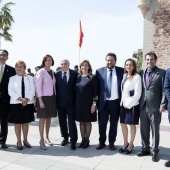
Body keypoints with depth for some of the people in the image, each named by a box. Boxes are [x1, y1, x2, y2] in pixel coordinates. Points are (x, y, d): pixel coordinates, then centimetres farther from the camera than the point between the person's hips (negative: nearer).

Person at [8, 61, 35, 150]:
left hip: (28, 103, 1)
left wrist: (27, 99, -15)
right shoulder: (12, 78, 4)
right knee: (17, 123, 4)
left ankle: (25, 140, 23)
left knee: (26, 122, 10)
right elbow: (10, 91, -5)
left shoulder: (30, 78, 6)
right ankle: (19, 141, 15)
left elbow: (32, 90, -1)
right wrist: (20, 99, -17)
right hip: (16, 103, -1)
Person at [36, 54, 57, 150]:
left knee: (49, 118, 12)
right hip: (44, 98, -6)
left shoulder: (53, 72, 9)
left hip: (52, 97, 6)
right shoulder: (41, 72, -7)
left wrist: (55, 97, 9)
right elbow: (38, 87, -11)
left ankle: (47, 137, 24)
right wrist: (40, 101, -16)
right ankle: (41, 140, 7)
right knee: (42, 119, -1)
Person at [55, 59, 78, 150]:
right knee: (62, 121, 13)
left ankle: (73, 141, 10)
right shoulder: (57, 74, 1)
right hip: (60, 102, 2)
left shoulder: (74, 73, -2)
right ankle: (65, 137, 30)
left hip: (71, 102, -2)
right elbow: (56, 87, 2)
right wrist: (56, 100, -3)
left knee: (71, 121, 0)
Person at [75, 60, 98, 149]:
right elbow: (76, 90, 12)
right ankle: (83, 140, 21)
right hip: (79, 103, 5)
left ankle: (87, 140, 17)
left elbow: (95, 91, -9)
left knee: (87, 122, 5)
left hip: (88, 103, -4)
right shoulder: (78, 77, 8)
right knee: (81, 122, 10)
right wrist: (75, 103, 9)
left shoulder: (92, 77, -6)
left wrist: (94, 104, -14)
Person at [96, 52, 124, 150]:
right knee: (102, 124, 10)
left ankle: (112, 142, 29)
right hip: (103, 102, 1)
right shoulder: (99, 71, 1)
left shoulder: (122, 71, 0)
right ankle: (102, 142, 29)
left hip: (116, 102, 0)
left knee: (114, 124, 12)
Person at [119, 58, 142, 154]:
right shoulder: (125, 76, 8)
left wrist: (128, 104, -12)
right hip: (124, 104, 6)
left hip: (132, 105, -6)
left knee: (132, 125, 7)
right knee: (123, 124, 11)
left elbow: (138, 94, -16)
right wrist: (122, 102, 3)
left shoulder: (137, 77, -12)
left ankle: (131, 144, 23)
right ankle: (125, 143, 28)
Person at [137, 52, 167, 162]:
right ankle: (145, 149, 30)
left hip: (155, 107, -4)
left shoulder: (162, 73, -3)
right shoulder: (142, 72, 10)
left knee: (155, 130, 7)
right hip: (143, 106, 5)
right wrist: (138, 103, 7)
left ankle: (154, 152, 20)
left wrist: (163, 105, -13)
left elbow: (164, 90, -7)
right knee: (144, 130, 14)